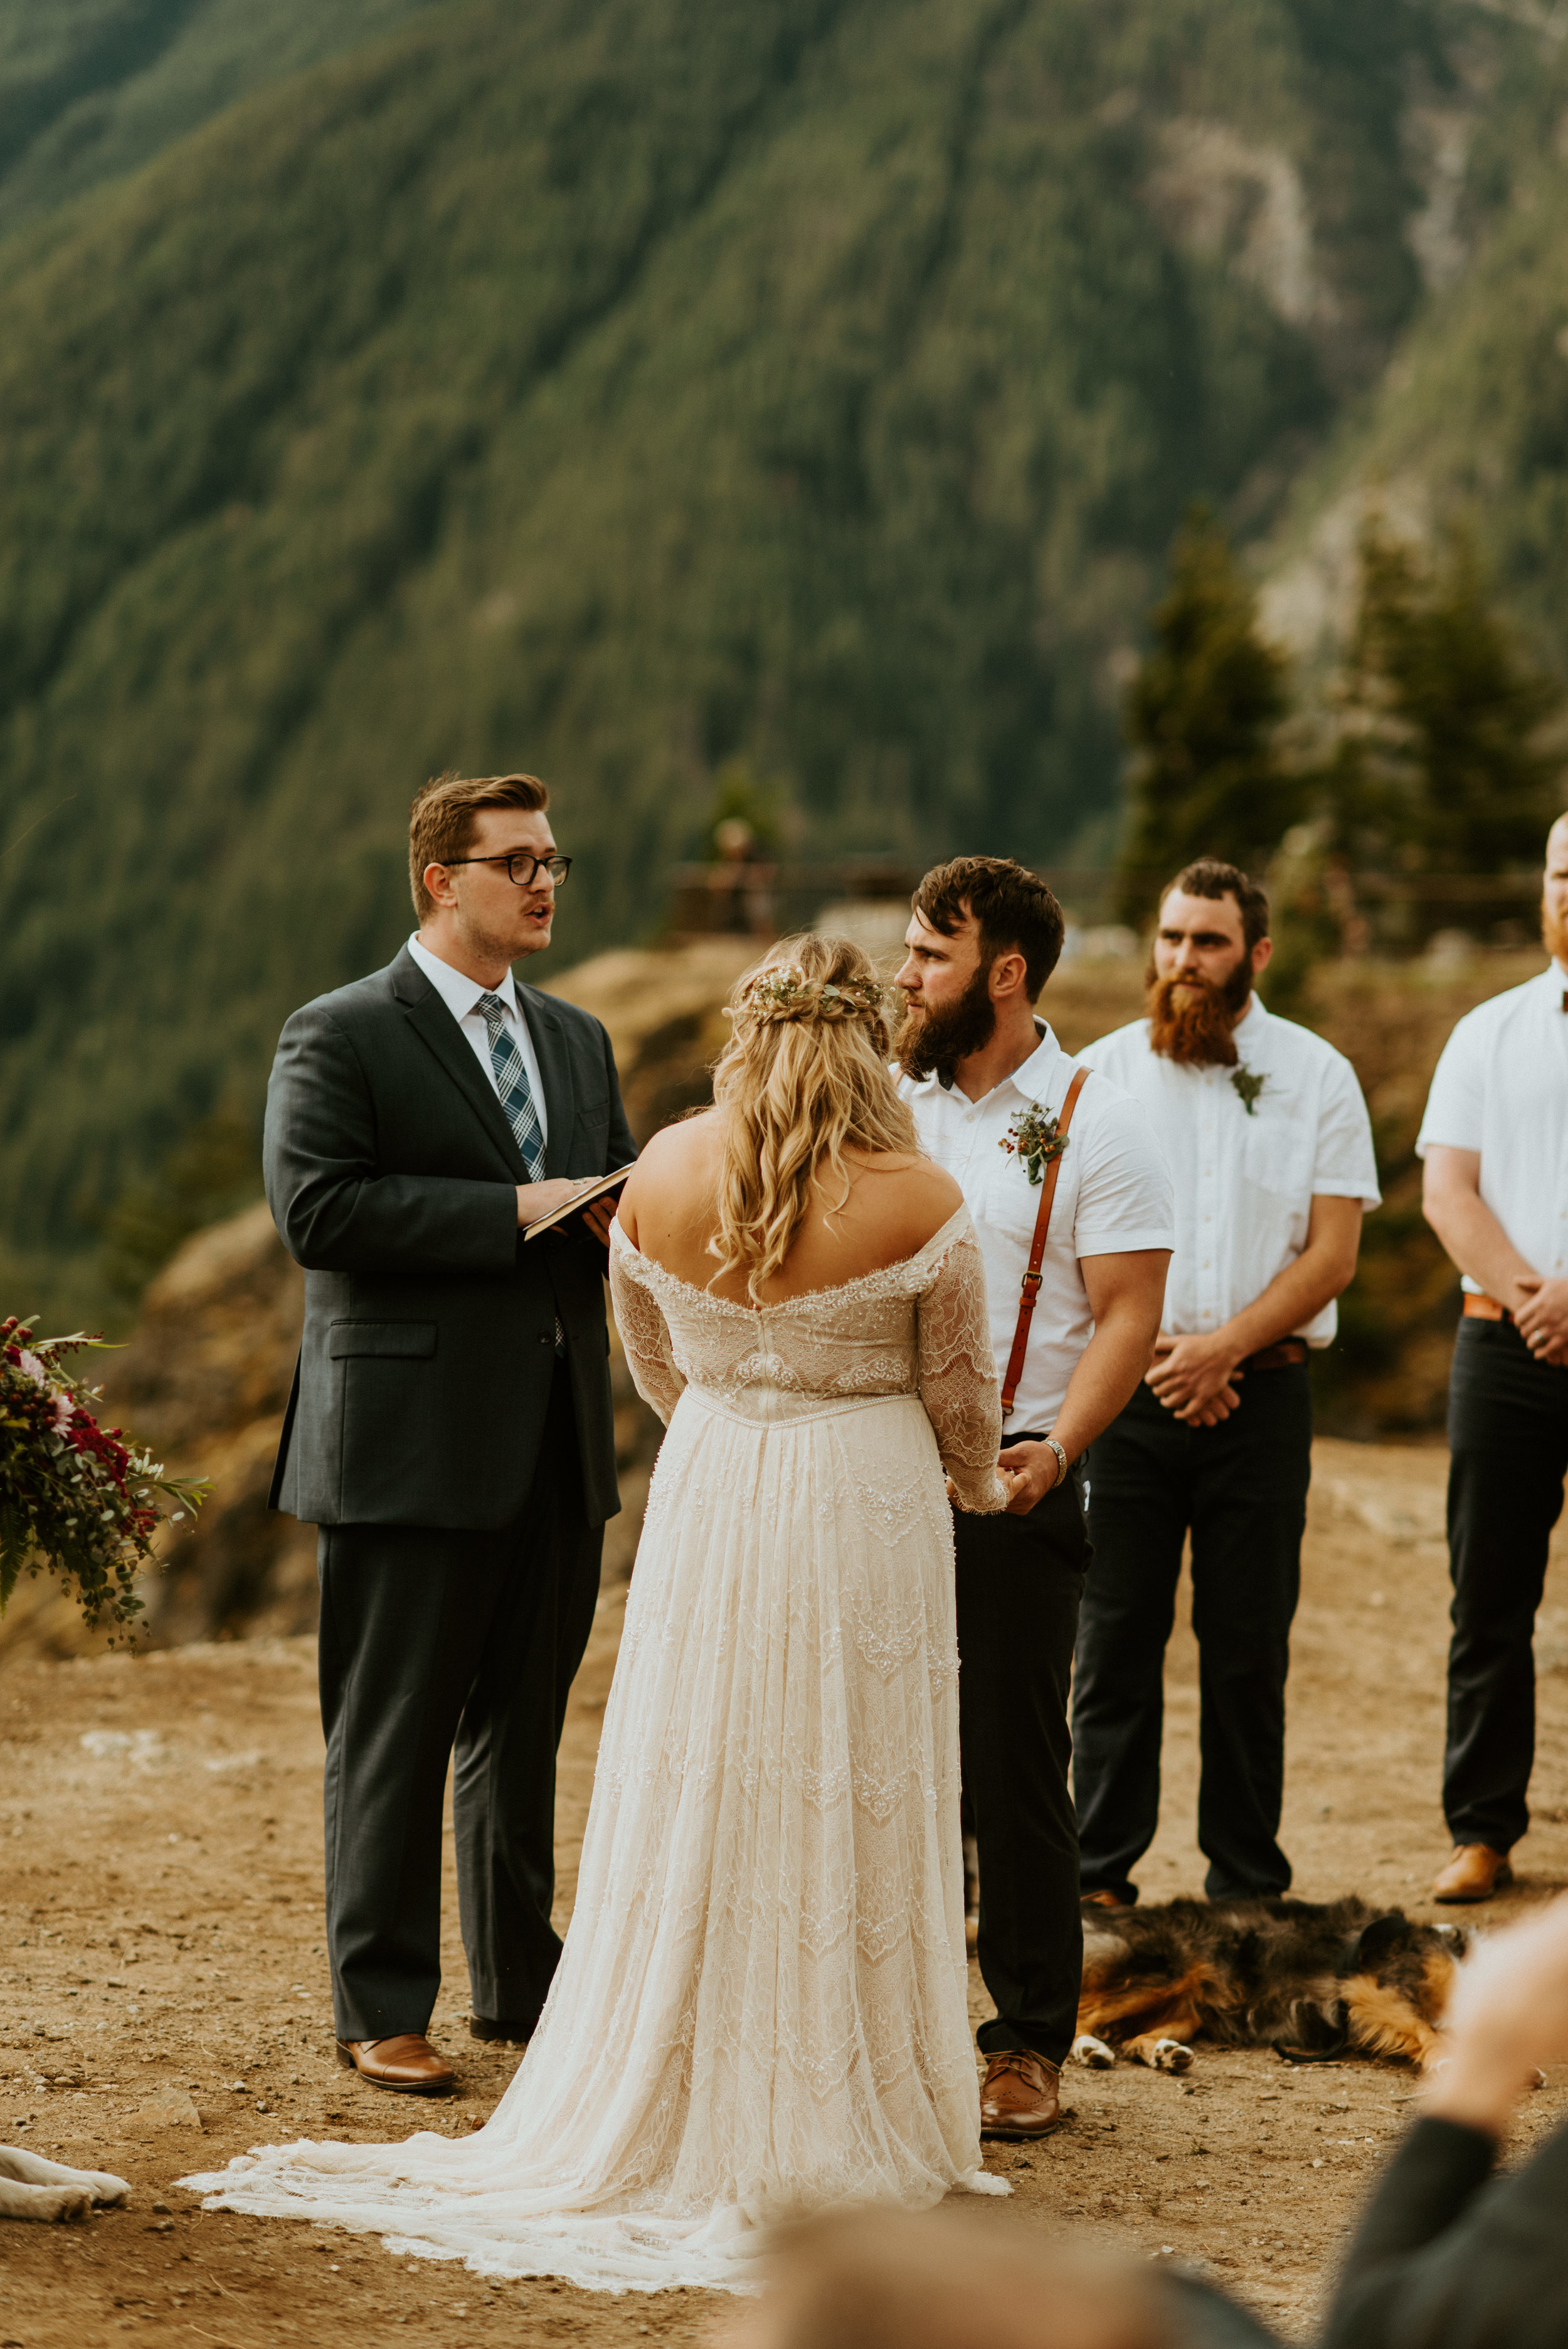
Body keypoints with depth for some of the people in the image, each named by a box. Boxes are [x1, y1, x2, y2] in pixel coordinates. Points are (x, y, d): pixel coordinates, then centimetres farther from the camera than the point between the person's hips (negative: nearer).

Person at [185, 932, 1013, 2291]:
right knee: (846, 1810, 6)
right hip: (865, 1515, -3)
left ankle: (678, 2108, 19)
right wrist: (983, 1484, 20)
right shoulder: (919, 1202, -12)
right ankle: (837, 2122, 13)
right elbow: (957, 1389, -1)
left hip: (706, 1511, 3)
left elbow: (657, 1366, 10)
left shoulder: (662, 1173, -3)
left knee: (695, 1800, 11)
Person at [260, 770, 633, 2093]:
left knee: (523, 1728, 15)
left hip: (559, 1440, 7)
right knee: (394, 1736, 0)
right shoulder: (340, 1038, -5)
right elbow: (316, 1210, -17)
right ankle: (383, 2010, 8)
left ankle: (521, 1985, 25)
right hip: (413, 1443, -6)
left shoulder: (577, 1040, 17)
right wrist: (515, 1211, -19)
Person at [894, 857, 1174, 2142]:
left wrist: (1057, 1447, -22)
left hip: (1011, 1486, -4)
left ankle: (1030, 2046, 10)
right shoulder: (884, 1104, 10)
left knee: (1014, 1769, 0)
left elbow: (1126, 1316, -8)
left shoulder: (1096, 1123, -4)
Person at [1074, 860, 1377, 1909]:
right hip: (1126, 1391, 1)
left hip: (1261, 1393, 0)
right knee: (1116, 1637, 1)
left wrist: (1226, 1345, -13)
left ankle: (1248, 1885, 12)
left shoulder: (1318, 1075, 4)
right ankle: (1101, 1873, 9)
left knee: (1249, 1645, 3)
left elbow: (1332, 1252, -1)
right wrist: (1154, 1352, -8)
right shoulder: (1103, 1070, 6)